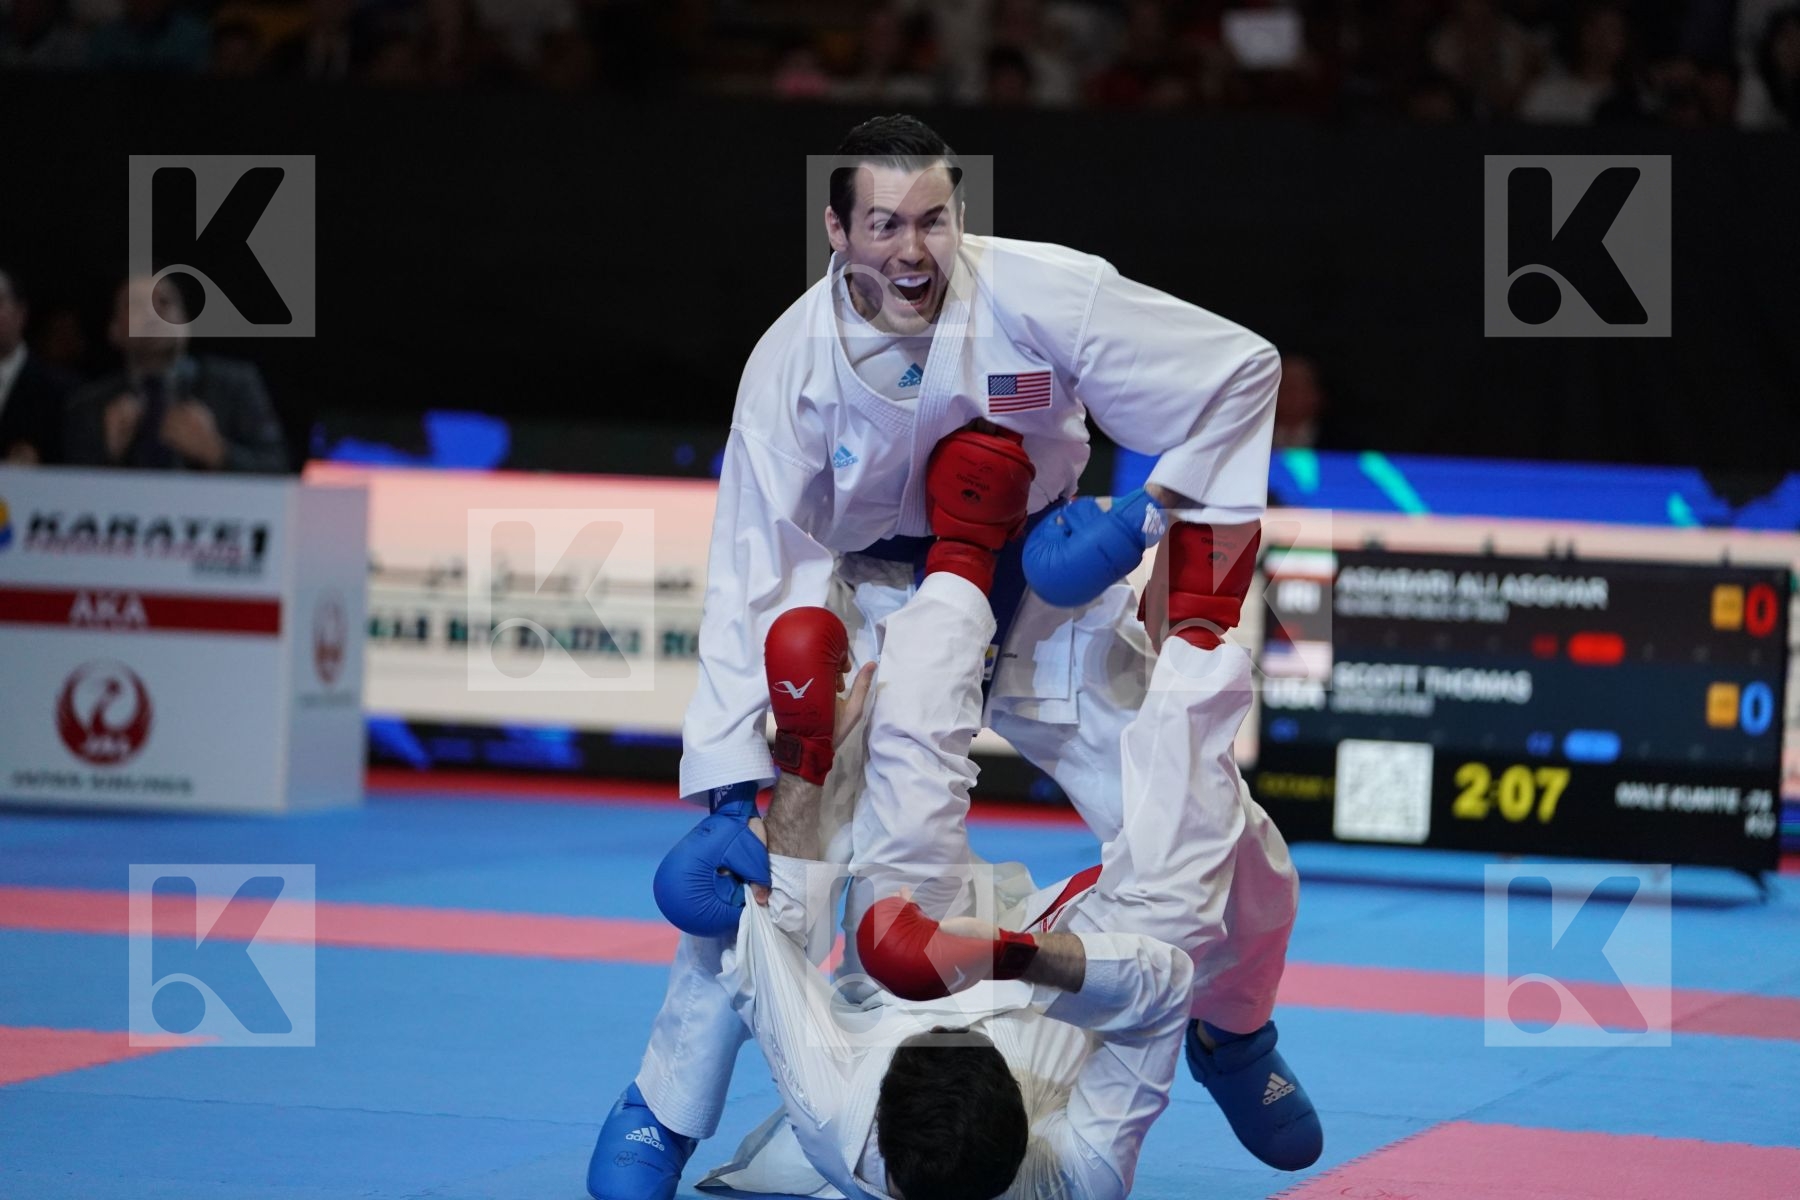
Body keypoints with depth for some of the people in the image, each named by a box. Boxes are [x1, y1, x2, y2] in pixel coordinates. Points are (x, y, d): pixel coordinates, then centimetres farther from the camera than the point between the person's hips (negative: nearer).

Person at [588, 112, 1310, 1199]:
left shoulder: (1043, 296, -25)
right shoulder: (794, 364, -21)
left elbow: (1236, 372, -13)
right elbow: (755, 584, -17)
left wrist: (1175, 520, -14)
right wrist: (733, 781, -22)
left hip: (1046, 593, 1)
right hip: (884, 607, -1)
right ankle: (666, 1107, -1)